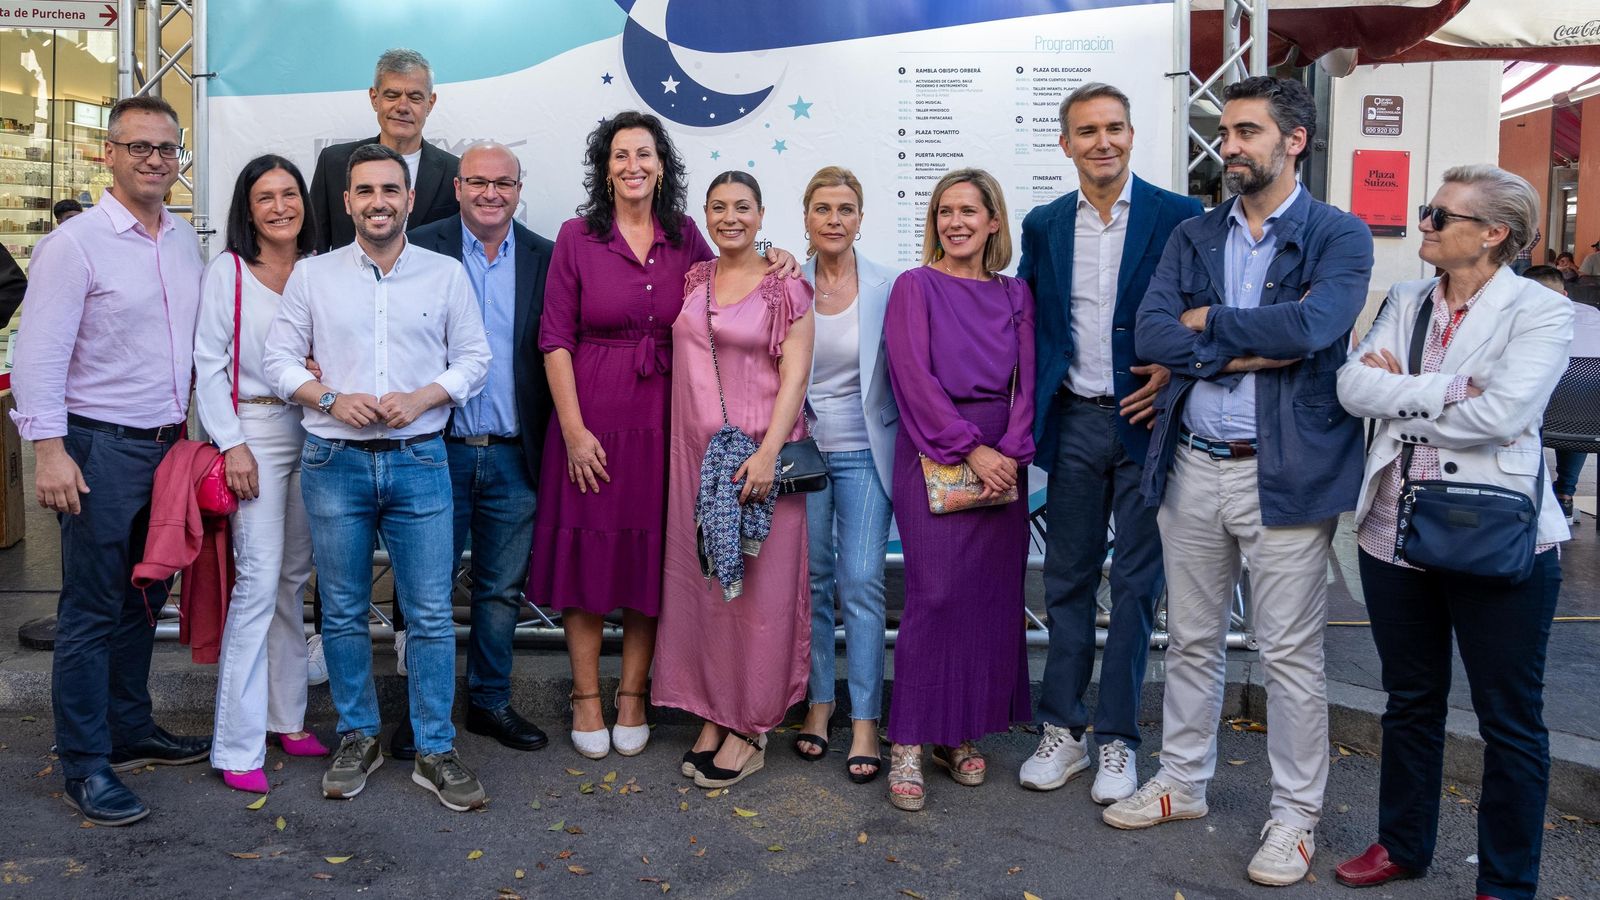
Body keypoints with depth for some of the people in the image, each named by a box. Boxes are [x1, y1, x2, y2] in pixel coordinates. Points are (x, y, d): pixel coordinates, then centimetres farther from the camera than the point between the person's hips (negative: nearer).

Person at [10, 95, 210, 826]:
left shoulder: (185, 243, 9)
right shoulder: (75, 243, -10)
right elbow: (40, 354, -14)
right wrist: (48, 449, -20)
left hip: (168, 445, 7)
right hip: (101, 448, -6)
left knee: (144, 600, 16)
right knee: (91, 610, 1)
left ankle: (129, 729, 30)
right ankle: (85, 767, 10)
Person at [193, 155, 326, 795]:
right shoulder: (227, 271, -1)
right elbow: (208, 364, -4)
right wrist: (232, 444, -11)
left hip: (312, 430, 5)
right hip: (255, 430, -5)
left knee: (294, 579, 10)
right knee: (259, 580, -9)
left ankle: (286, 719, 21)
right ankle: (238, 747, -3)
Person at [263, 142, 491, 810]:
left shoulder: (446, 274, 5)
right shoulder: (313, 275, 6)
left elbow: (473, 358, 6)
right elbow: (280, 359, 5)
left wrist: (422, 397, -11)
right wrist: (333, 399, -12)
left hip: (420, 460, -1)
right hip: (335, 460, 1)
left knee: (432, 614, -1)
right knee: (343, 612, 9)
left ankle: (434, 752, 10)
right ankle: (357, 737, 25)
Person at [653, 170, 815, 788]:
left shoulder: (784, 287, -2)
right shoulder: (693, 280, 12)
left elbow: (795, 374, -8)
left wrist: (768, 451, -19)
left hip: (759, 451, -5)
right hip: (694, 451, 5)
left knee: (757, 588, 0)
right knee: (697, 581, 8)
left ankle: (750, 729, 10)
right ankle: (712, 715, 19)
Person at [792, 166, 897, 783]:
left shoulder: (887, 287, -1)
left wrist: (907, 446, -3)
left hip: (864, 450, -1)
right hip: (802, 448, 2)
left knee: (861, 583, -5)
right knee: (811, 581, 8)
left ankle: (865, 722, 3)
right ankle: (818, 702, 23)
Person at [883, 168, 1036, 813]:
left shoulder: (1015, 295, 13)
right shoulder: (915, 287, 2)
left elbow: (1028, 380, 6)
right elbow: (915, 379, -8)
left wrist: (1011, 451, -10)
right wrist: (971, 449, -14)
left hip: (1002, 461, 4)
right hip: (934, 453, -4)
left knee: (992, 596, 4)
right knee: (935, 594, -10)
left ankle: (962, 734, 17)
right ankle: (908, 744, -1)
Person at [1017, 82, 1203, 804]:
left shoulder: (1179, 218, -4)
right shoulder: (1044, 226, 7)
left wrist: (1175, 373, -14)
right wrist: (1032, 413, 3)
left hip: (1145, 420, -3)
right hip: (1074, 421, 3)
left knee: (1136, 583, 5)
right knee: (1068, 579, 10)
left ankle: (1116, 739, 17)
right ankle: (1062, 730, 21)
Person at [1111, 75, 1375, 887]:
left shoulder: (1339, 238, -3)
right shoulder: (1192, 238, 9)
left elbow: (1312, 323, -22)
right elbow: (1151, 335, -6)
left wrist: (1210, 322, -10)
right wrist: (1259, 345, -15)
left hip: (1285, 471, -4)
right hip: (1191, 465, 4)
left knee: (1290, 654, 4)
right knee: (1191, 640, 16)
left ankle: (1295, 816, 20)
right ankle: (1182, 782, 33)